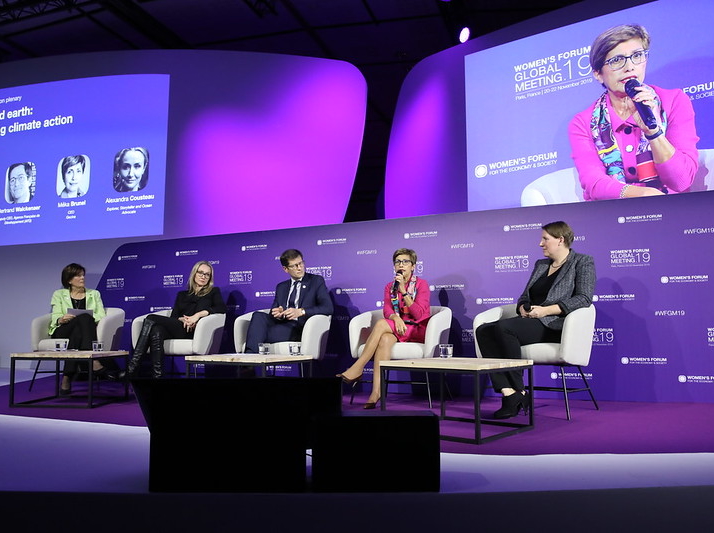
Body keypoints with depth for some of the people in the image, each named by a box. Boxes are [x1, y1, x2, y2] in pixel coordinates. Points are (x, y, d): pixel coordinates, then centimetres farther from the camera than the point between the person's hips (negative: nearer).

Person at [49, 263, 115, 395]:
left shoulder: (94, 294, 20)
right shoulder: (59, 294, 17)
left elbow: (102, 316, 7)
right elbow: (55, 318, 3)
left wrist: (87, 319, -15)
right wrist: (62, 319, -21)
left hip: (83, 331, 2)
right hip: (62, 332, -1)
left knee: (82, 323, -37)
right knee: (84, 318, -33)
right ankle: (93, 362, -46)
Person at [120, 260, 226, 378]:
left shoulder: (214, 292, 20)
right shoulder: (182, 295, 30)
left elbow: (222, 308, -1)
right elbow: (173, 316, 16)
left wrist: (199, 314, -14)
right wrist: (182, 319, -9)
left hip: (194, 330, -4)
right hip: (177, 327, 4)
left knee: (151, 319, -22)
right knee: (156, 331, -33)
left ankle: (132, 368, -27)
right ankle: (157, 375, -40)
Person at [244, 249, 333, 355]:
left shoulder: (317, 281, 10)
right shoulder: (281, 287, 25)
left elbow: (328, 308, -4)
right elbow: (273, 312, 19)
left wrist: (301, 311, -17)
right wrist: (278, 315, -7)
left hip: (300, 329, -5)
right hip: (281, 325, 5)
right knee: (258, 316, -27)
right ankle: (250, 355, -35)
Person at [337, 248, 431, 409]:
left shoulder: (421, 285, 1)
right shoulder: (389, 286, 15)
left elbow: (419, 314, -11)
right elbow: (387, 310, 0)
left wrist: (403, 291, -17)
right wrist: (395, 317, -23)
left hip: (417, 330, -4)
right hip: (396, 330, 4)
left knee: (381, 324, -30)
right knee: (385, 339, -34)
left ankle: (357, 369, -28)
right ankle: (376, 391, -44)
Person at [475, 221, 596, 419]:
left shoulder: (583, 262, 6)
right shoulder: (540, 264, 26)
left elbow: (584, 298, -8)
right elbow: (525, 296, 24)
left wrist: (546, 310, -17)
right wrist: (523, 309, -2)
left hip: (555, 325, -7)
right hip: (530, 322, 7)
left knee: (503, 327, -32)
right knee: (483, 330, -21)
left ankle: (518, 392, -23)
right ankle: (508, 393, -31)